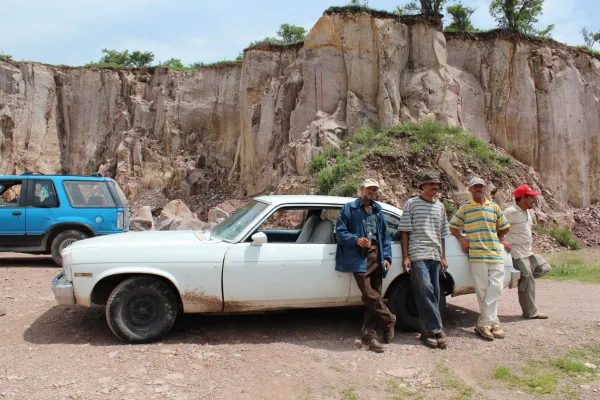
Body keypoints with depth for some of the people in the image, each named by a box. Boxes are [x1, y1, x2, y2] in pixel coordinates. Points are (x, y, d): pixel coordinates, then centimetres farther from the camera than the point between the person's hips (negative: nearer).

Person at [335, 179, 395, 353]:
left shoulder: (378, 210, 18)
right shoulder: (349, 208, 3)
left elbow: (385, 235, 18)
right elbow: (340, 232, -2)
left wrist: (387, 257, 8)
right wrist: (355, 240, -19)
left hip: (376, 257, 5)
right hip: (359, 258, -5)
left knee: (375, 296, 4)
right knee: (370, 295, -14)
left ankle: (368, 335, 12)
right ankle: (389, 321, 9)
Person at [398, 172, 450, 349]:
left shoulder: (440, 206, 17)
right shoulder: (412, 203, 3)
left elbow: (441, 234, 21)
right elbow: (405, 232, 0)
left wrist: (443, 257, 15)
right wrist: (405, 257, -6)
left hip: (435, 255, 5)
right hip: (418, 255, -5)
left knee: (433, 294, 5)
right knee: (425, 292, -13)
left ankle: (427, 331, 12)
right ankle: (436, 330, -8)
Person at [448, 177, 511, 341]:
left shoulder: (494, 207, 13)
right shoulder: (465, 208, 6)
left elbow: (504, 228, 23)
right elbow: (452, 226, 10)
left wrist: (501, 239, 11)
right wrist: (462, 239, -2)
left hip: (496, 254, 3)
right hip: (477, 255, -2)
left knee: (495, 288, -5)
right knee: (482, 289, -1)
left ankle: (484, 323, 0)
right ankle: (493, 321, 10)